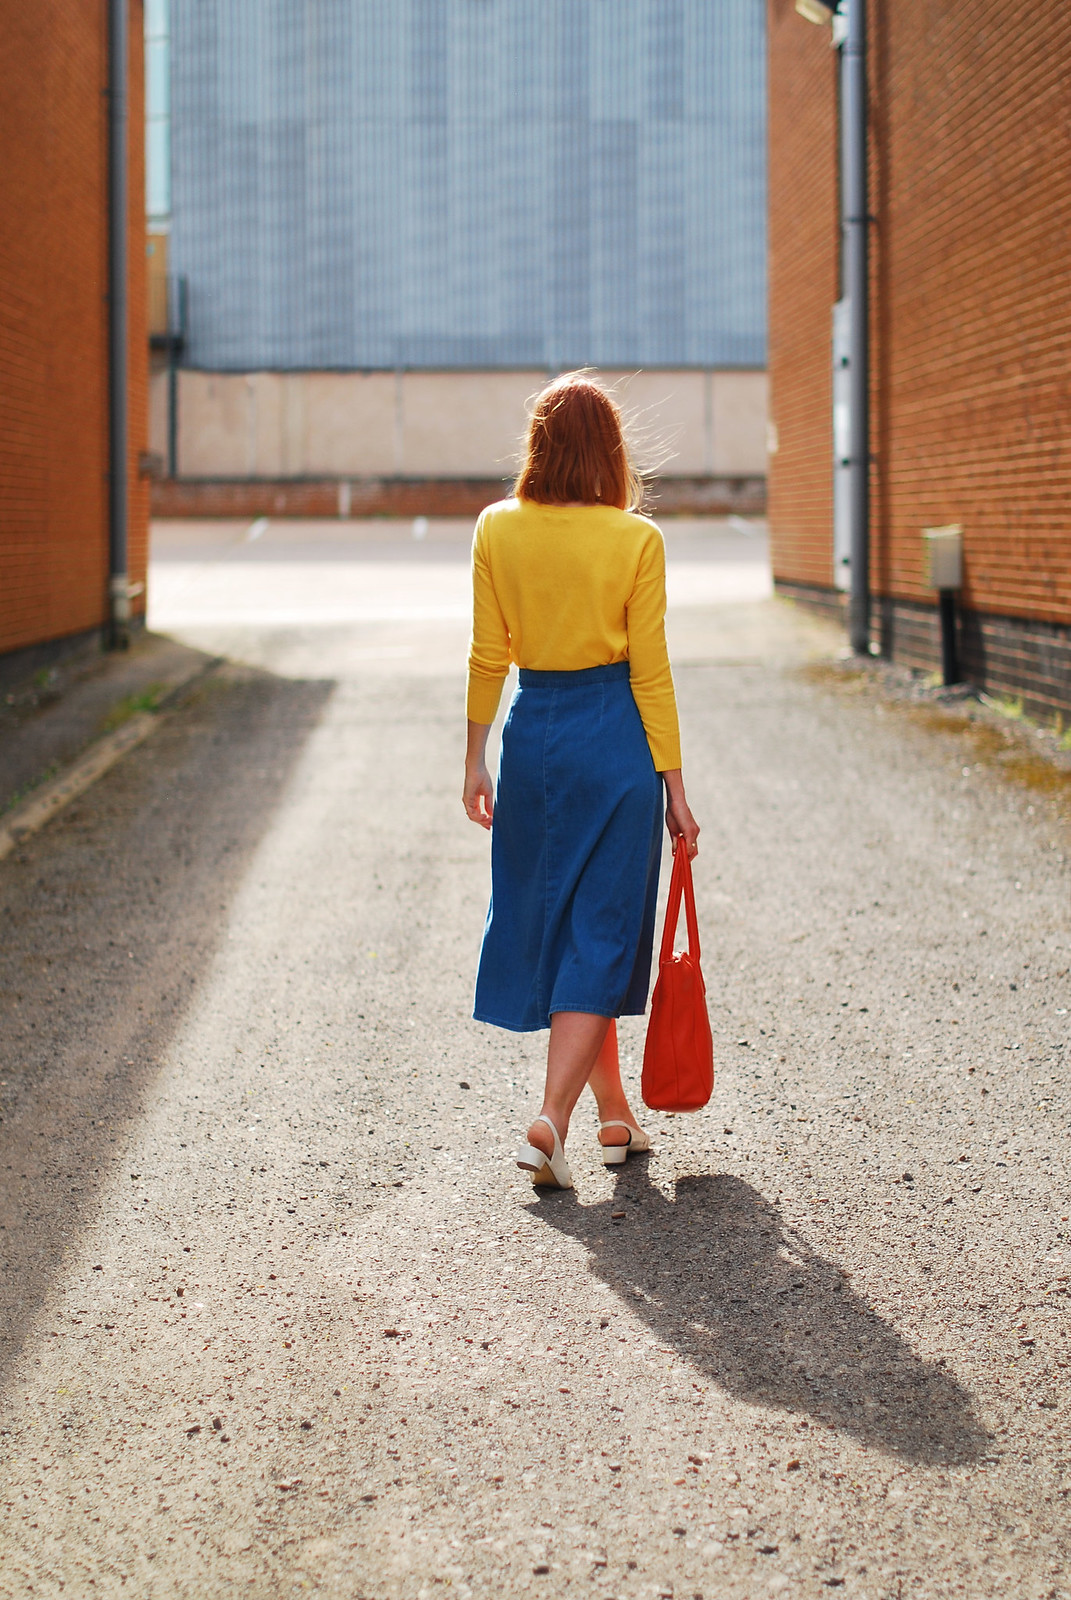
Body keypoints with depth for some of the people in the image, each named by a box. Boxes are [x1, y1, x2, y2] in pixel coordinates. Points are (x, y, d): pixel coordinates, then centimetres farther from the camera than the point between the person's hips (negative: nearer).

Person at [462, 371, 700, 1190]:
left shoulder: (499, 530, -2)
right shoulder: (637, 541, -9)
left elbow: (488, 656, 1)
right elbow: (650, 674, -8)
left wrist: (476, 760, 11)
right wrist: (673, 786, -2)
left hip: (532, 732, 3)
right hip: (615, 738, -3)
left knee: (557, 923, 17)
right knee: (601, 934, 2)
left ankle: (614, 1114, 27)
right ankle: (551, 1120, -12)